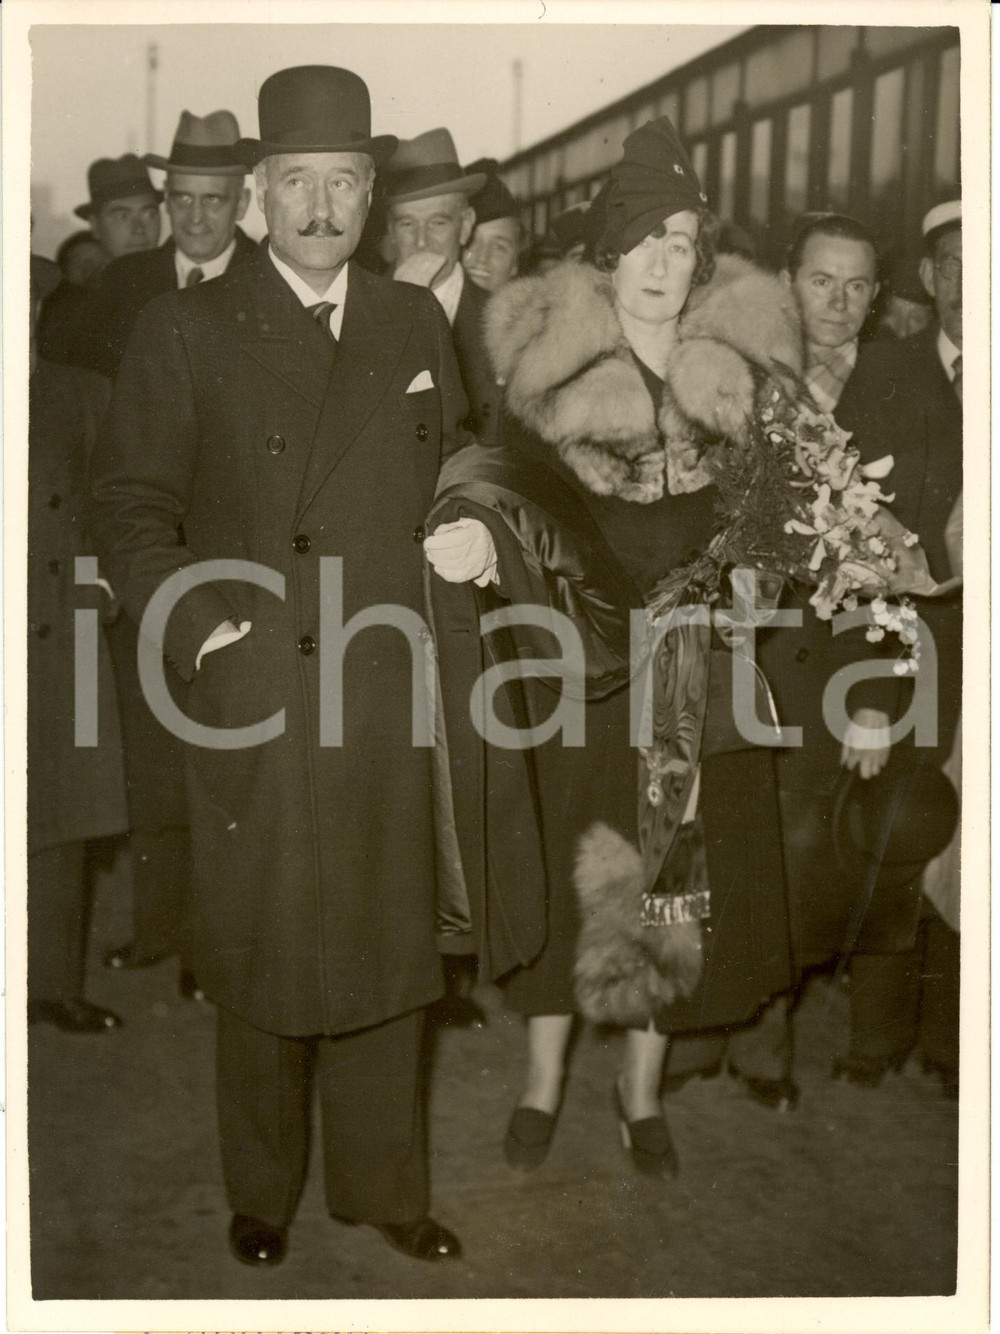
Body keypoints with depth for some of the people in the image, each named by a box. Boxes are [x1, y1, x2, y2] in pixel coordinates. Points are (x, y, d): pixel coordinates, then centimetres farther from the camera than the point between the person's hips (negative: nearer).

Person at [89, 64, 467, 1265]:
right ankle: (260, 1193, 25)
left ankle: (383, 1188, 25)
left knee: (381, 948, 9)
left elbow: (449, 480, 21)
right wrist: (203, 630, -11)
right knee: (260, 954, 6)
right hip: (248, 695, -2)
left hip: (383, 699, 3)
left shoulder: (416, 323, 12)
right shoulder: (185, 329, 2)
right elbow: (130, 509, -1)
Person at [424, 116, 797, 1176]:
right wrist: (482, 527, -39)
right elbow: (517, 466, -18)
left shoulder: (741, 344, 3)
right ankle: (543, 1082, 25)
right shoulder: (554, 342, -5)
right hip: (577, 646, -2)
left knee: (677, 870, 9)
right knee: (563, 860, 6)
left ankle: (643, 1085, 29)